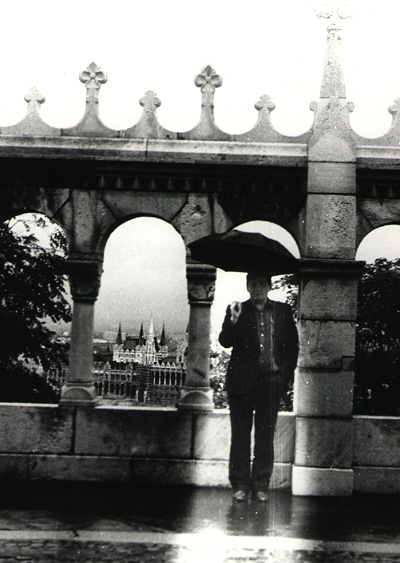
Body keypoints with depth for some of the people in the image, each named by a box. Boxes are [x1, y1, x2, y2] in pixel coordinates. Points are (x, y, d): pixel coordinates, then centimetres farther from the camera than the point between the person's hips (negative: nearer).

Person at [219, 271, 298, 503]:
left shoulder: (283, 311, 8)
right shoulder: (238, 311, 4)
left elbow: (293, 345, 11)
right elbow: (225, 342, -5)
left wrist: (285, 373, 2)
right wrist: (232, 322, -23)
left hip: (271, 381, 1)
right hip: (242, 381, -1)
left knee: (265, 436, 5)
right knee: (240, 435, 3)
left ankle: (261, 485, 13)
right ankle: (240, 485, 11)